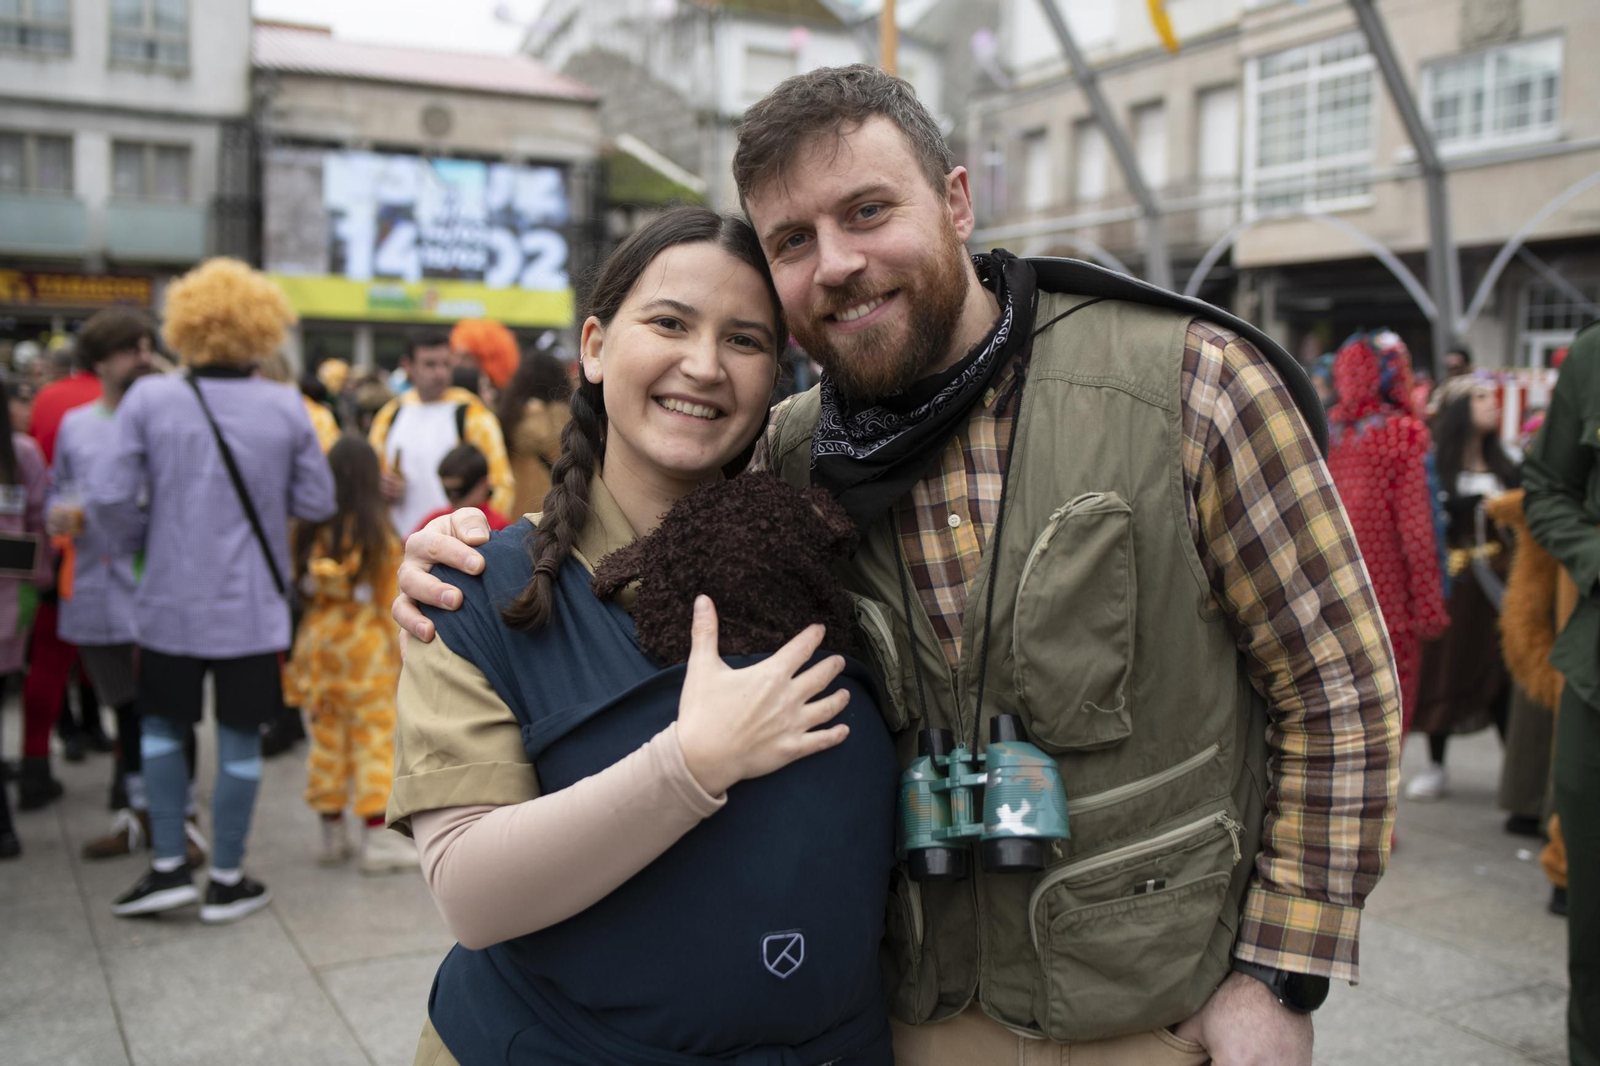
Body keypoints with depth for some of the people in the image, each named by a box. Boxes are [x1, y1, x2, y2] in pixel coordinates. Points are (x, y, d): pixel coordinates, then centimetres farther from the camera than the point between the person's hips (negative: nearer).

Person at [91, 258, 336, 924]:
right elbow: (317, 503, -2)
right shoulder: (286, 407, -8)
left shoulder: (148, 399, -8)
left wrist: (141, 540, 9)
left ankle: (169, 867, 19)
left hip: (171, 600, 1)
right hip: (252, 604, 0)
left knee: (162, 725, 19)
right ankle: (226, 882, 18)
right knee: (239, 738, 8)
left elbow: (108, 498, -11)